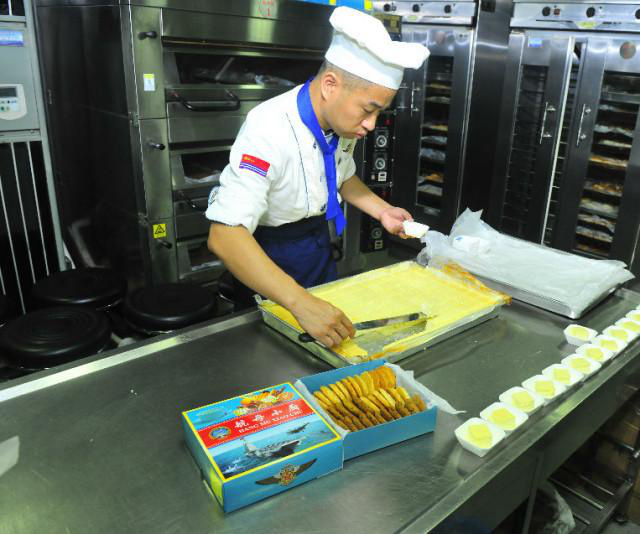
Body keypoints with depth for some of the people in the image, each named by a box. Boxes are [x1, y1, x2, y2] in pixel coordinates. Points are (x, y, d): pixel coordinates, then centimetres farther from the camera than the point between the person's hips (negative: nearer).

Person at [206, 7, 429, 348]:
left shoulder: (344, 121, -9)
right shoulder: (270, 130, -32)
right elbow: (224, 236, -41)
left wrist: (381, 210, -4)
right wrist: (301, 303, -50)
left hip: (317, 242, 7)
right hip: (265, 255, -6)